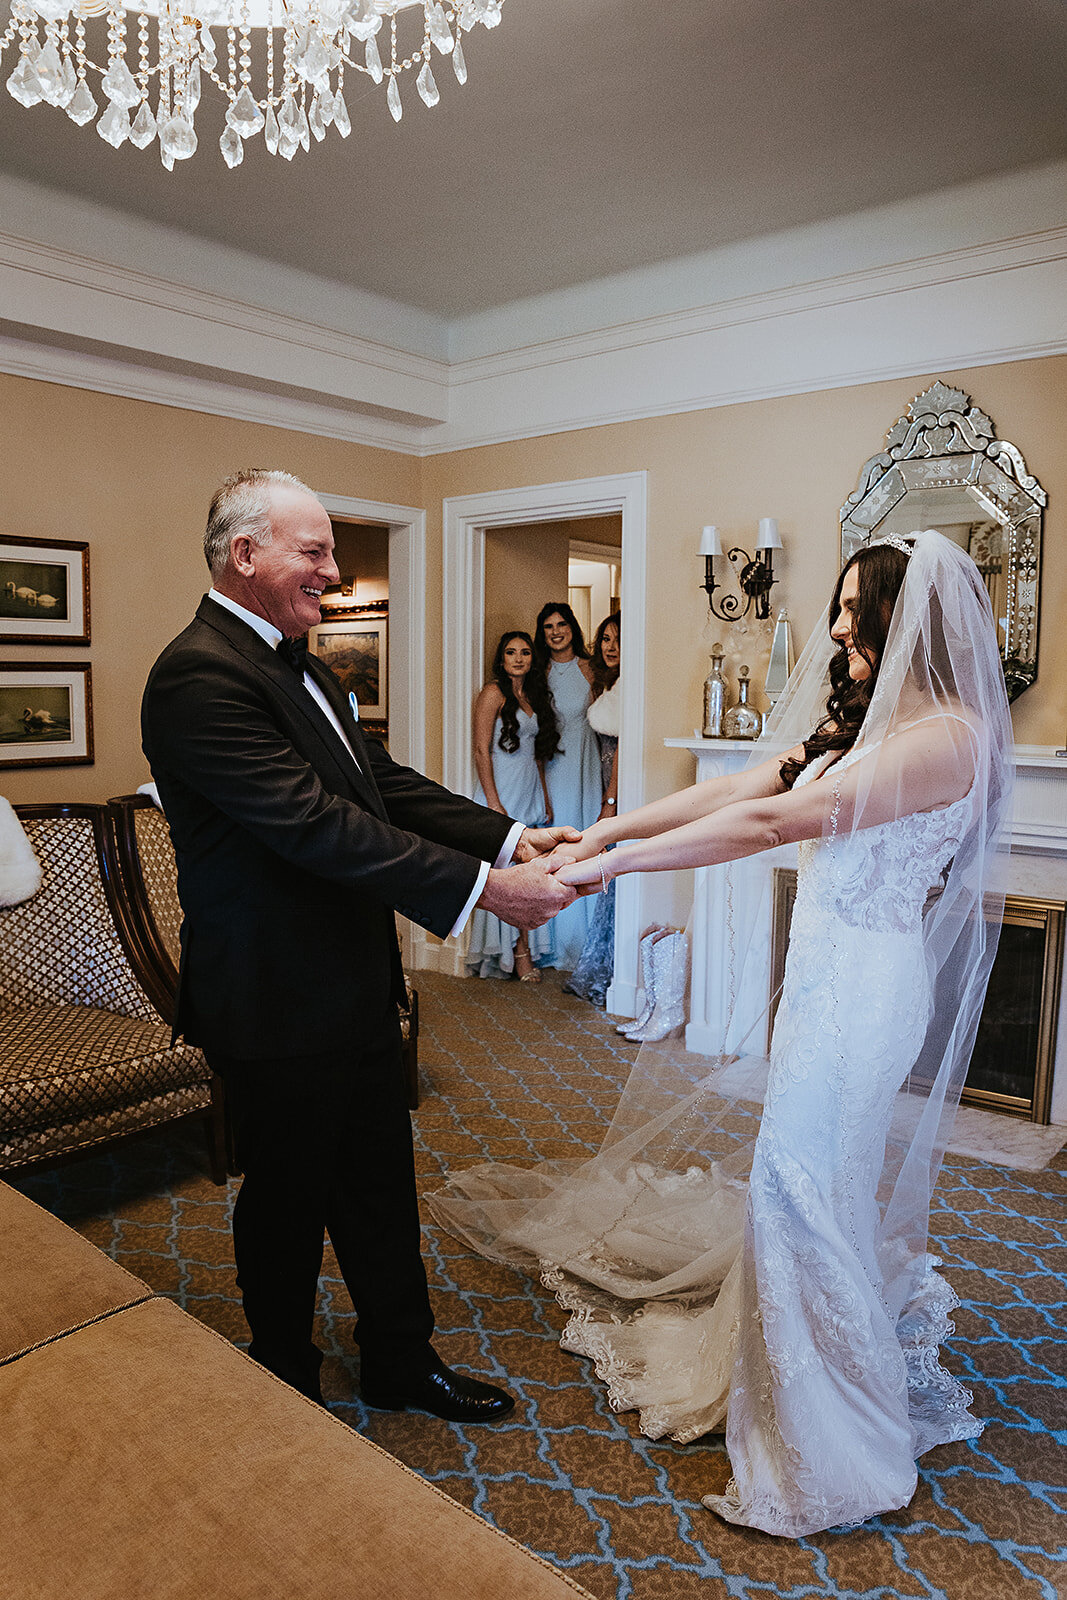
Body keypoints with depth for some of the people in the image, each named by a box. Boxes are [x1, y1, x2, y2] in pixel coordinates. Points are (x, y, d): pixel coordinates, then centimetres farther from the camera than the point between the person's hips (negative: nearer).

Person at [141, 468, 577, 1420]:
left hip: (355, 989, 9)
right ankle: (287, 1389, 38)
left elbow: (383, 784, 6)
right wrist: (480, 888, -29)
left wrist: (510, 838, -6)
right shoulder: (200, 677, -22)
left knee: (380, 1182, 20)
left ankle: (401, 1360, 40)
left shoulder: (299, 664, 9)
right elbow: (317, 826, -30)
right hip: (279, 1009, -9)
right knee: (288, 1201, 13)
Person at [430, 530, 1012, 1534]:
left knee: (803, 1175, 0)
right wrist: (611, 827, -4)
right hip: (824, 972, 8)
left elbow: (773, 822, -28)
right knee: (824, 1167, 20)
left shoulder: (945, 734, -20)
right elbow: (735, 789, 5)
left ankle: (828, 1425, 22)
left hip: (866, 987, -8)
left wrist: (614, 864, -26)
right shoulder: (858, 722, 10)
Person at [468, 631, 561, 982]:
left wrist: (545, 797, 14)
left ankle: (525, 949, 13)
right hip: (503, 793, -7)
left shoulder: (534, 696, 16)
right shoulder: (493, 692, -6)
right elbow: (481, 750, -11)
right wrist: (493, 802, -17)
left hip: (531, 793, 7)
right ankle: (519, 951, 4)